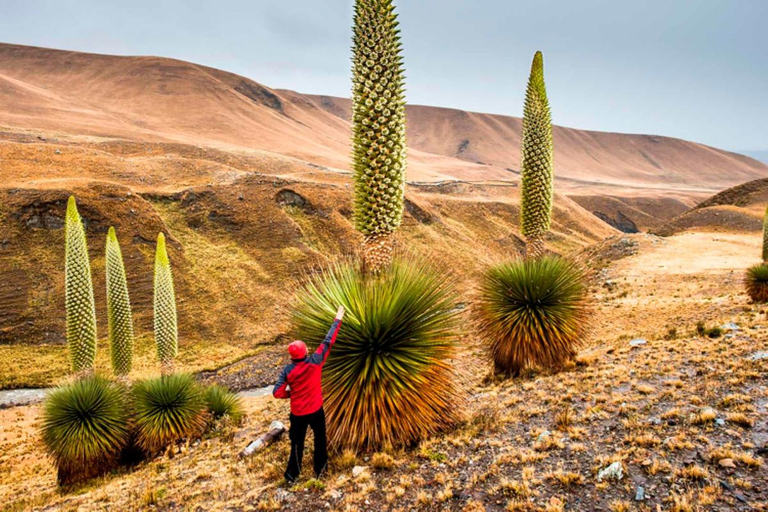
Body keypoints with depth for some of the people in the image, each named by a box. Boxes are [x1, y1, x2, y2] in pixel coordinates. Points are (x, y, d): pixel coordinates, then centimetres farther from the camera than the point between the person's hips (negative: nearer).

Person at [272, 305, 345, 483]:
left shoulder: (288, 370, -16)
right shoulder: (315, 362, -20)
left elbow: (277, 393, -17)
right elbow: (328, 341, -15)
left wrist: (291, 393, 3)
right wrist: (337, 320, -8)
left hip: (297, 413, 1)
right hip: (315, 410, -1)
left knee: (297, 442, 18)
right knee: (320, 437, 23)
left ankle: (292, 473, 29)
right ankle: (320, 467, 39)